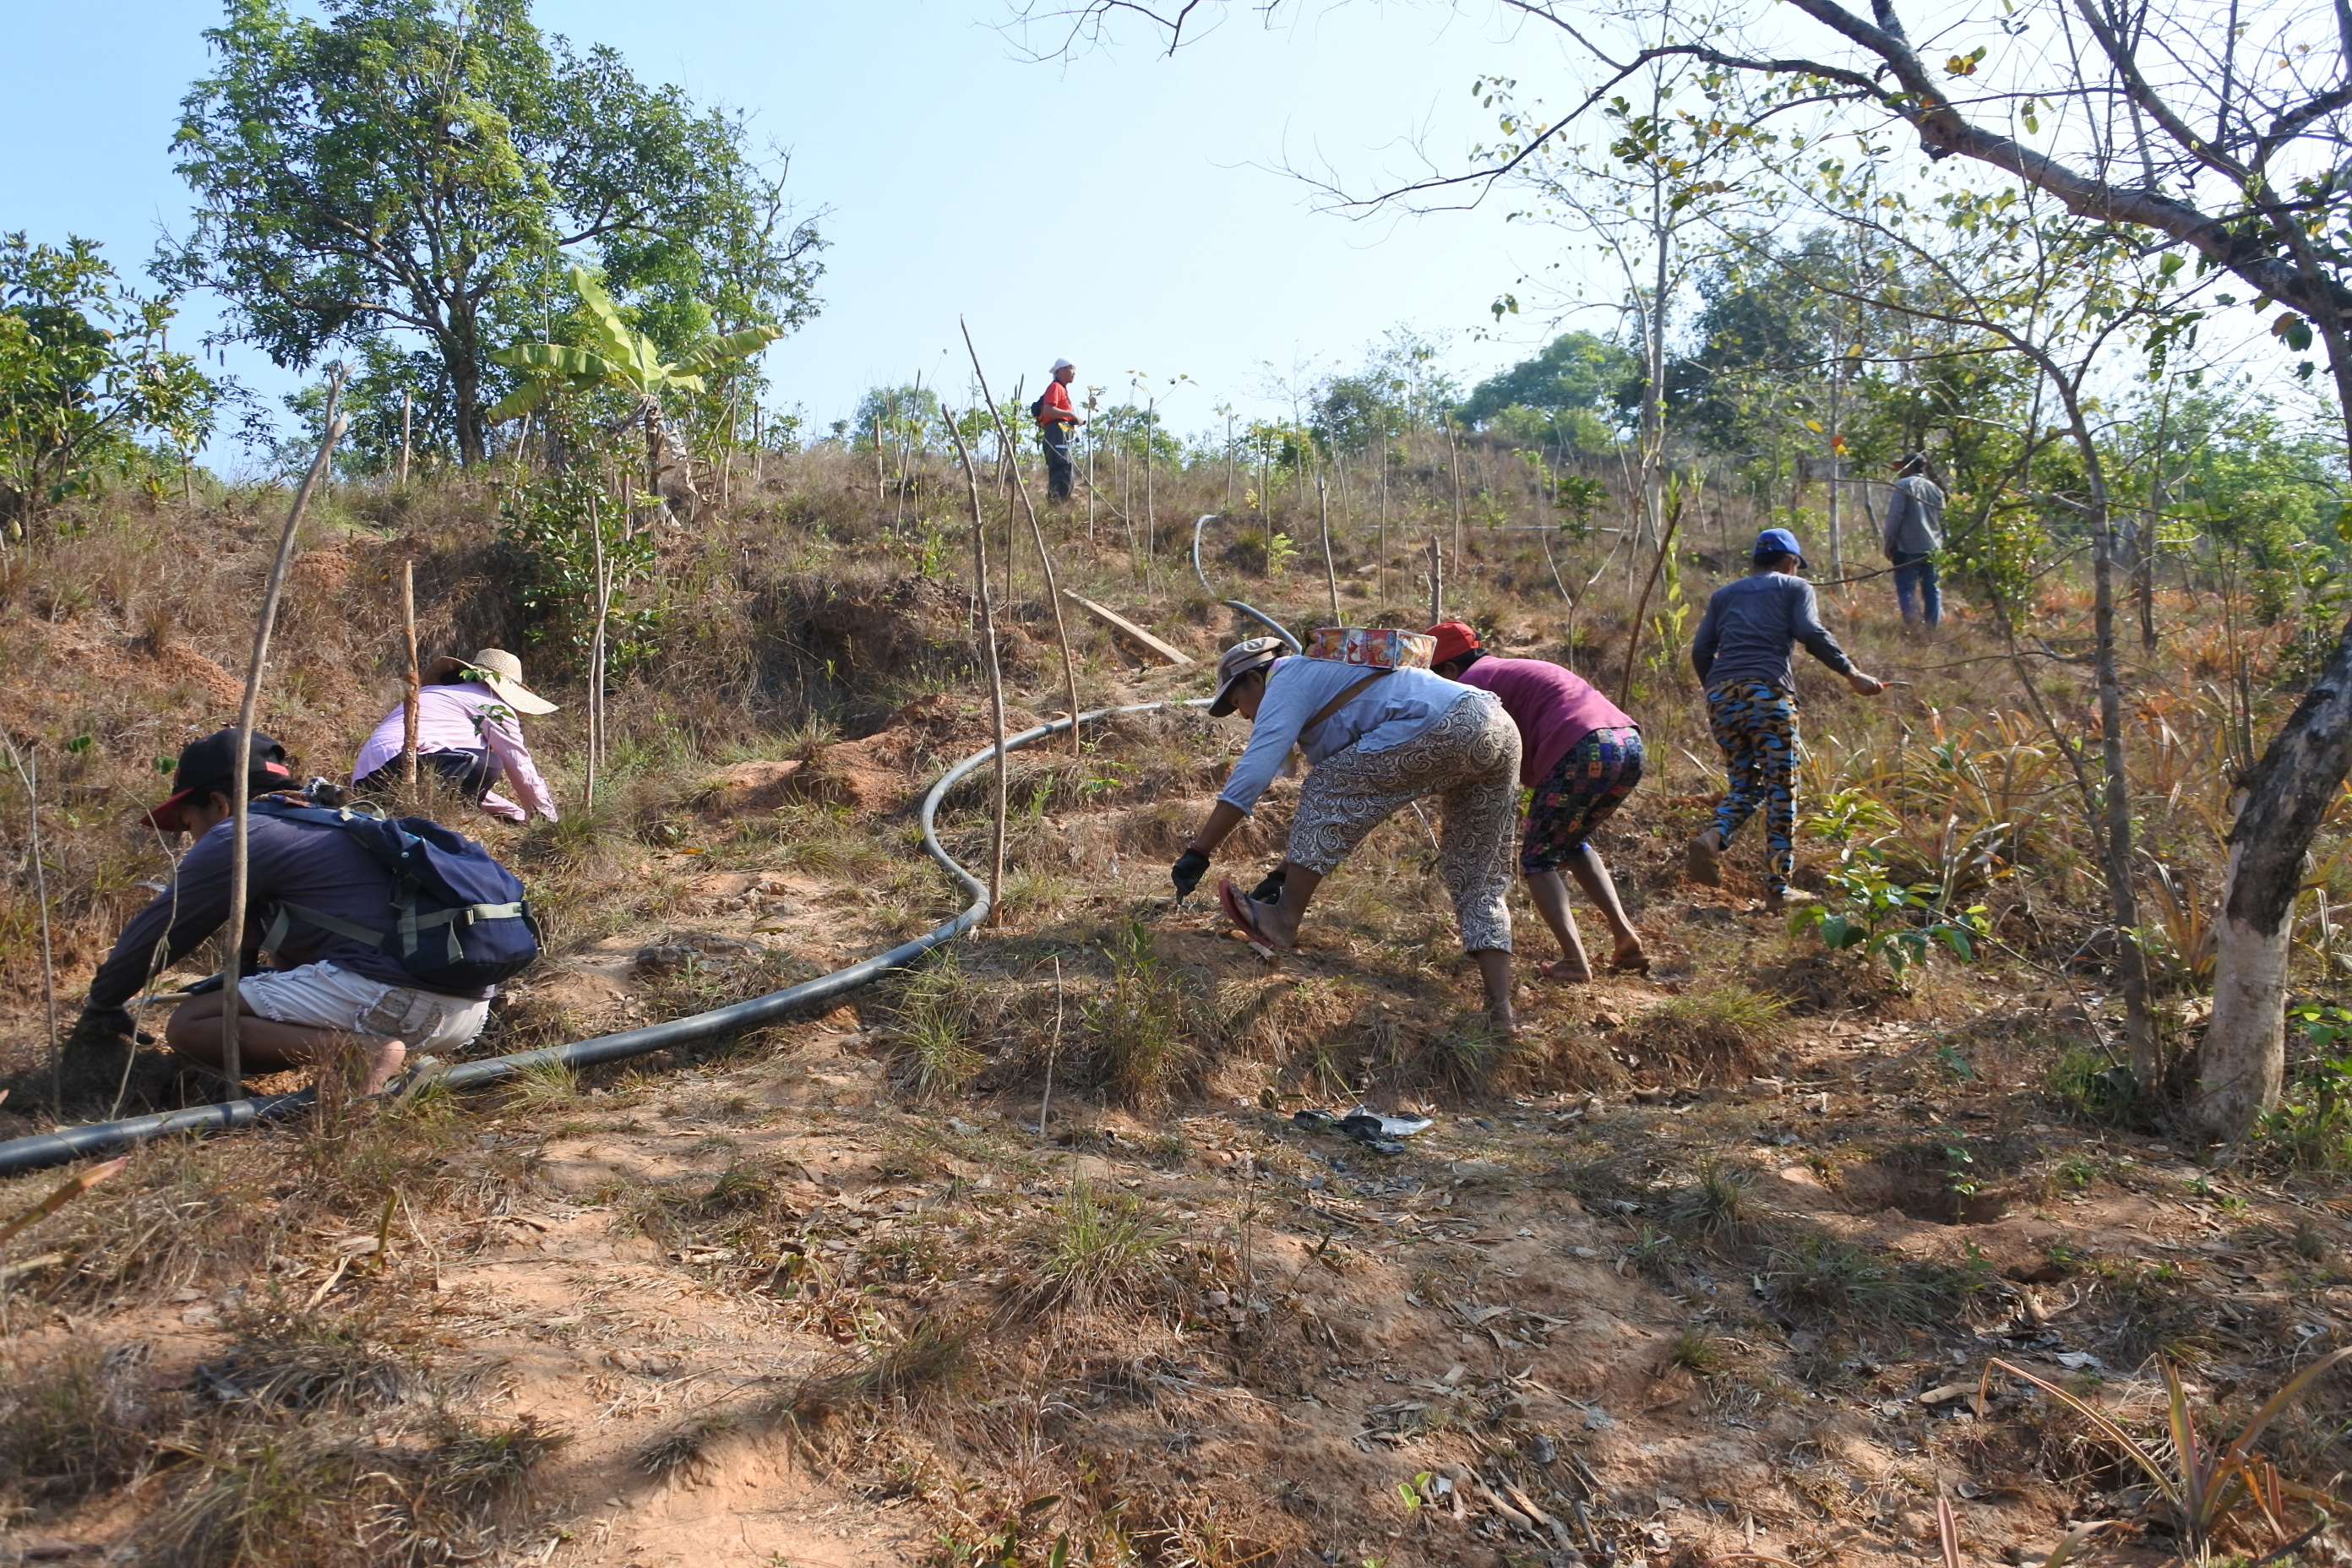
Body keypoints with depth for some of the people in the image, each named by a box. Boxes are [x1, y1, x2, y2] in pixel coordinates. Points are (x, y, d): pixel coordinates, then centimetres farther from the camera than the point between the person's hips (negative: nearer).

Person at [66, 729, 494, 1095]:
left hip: (382, 989, -9)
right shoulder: (328, 823, 29)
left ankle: (363, 1049, -17)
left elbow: (153, 935, 14)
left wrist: (100, 1009, 30)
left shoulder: (238, 836, 6)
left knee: (188, 1026, 1)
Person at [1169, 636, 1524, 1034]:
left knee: (1330, 789, -1)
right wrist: (1284, 873, 37)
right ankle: (1500, 1013, 6)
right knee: (1480, 883, 12)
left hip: (1449, 729, -10)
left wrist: (1197, 853, -6)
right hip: (1503, 732, 10)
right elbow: (1334, 803, 37)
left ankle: (1285, 920, -2)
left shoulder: (1287, 682, 5)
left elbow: (1251, 774, -8)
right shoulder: (1324, 681, 34)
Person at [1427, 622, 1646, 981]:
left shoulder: (1471, 684, 4)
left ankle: (1574, 960, -6)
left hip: (1584, 750, -9)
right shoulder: (1513, 670, 32)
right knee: (1573, 843, 28)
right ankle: (1625, 935, 18)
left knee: (1538, 857, 7)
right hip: (1630, 740, 9)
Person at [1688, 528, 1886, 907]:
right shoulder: (1795, 587, 13)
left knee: (1744, 783, 15)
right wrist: (1852, 674, -2)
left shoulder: (1724, 594, 24)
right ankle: (1778, 887, 3)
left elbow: (1700, 651, 15)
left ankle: (1713, 838, -14)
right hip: (1767, 693, -4)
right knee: (1781, 790, 3)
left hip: (1721, 693, 5)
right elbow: (1811, 634, -5)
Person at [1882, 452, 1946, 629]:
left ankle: (1912, 625, -16)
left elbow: (1895, 515, -11)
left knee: (1905, 588, -2)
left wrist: (1888, 543, -6)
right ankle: (1933, 627, 7)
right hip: (1932, 548, 5)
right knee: (1932, 590, 8)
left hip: (1908, 548, -5)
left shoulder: (1903, 485, -5)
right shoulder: (1935, 488, 14)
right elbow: (1942, 519, 16)